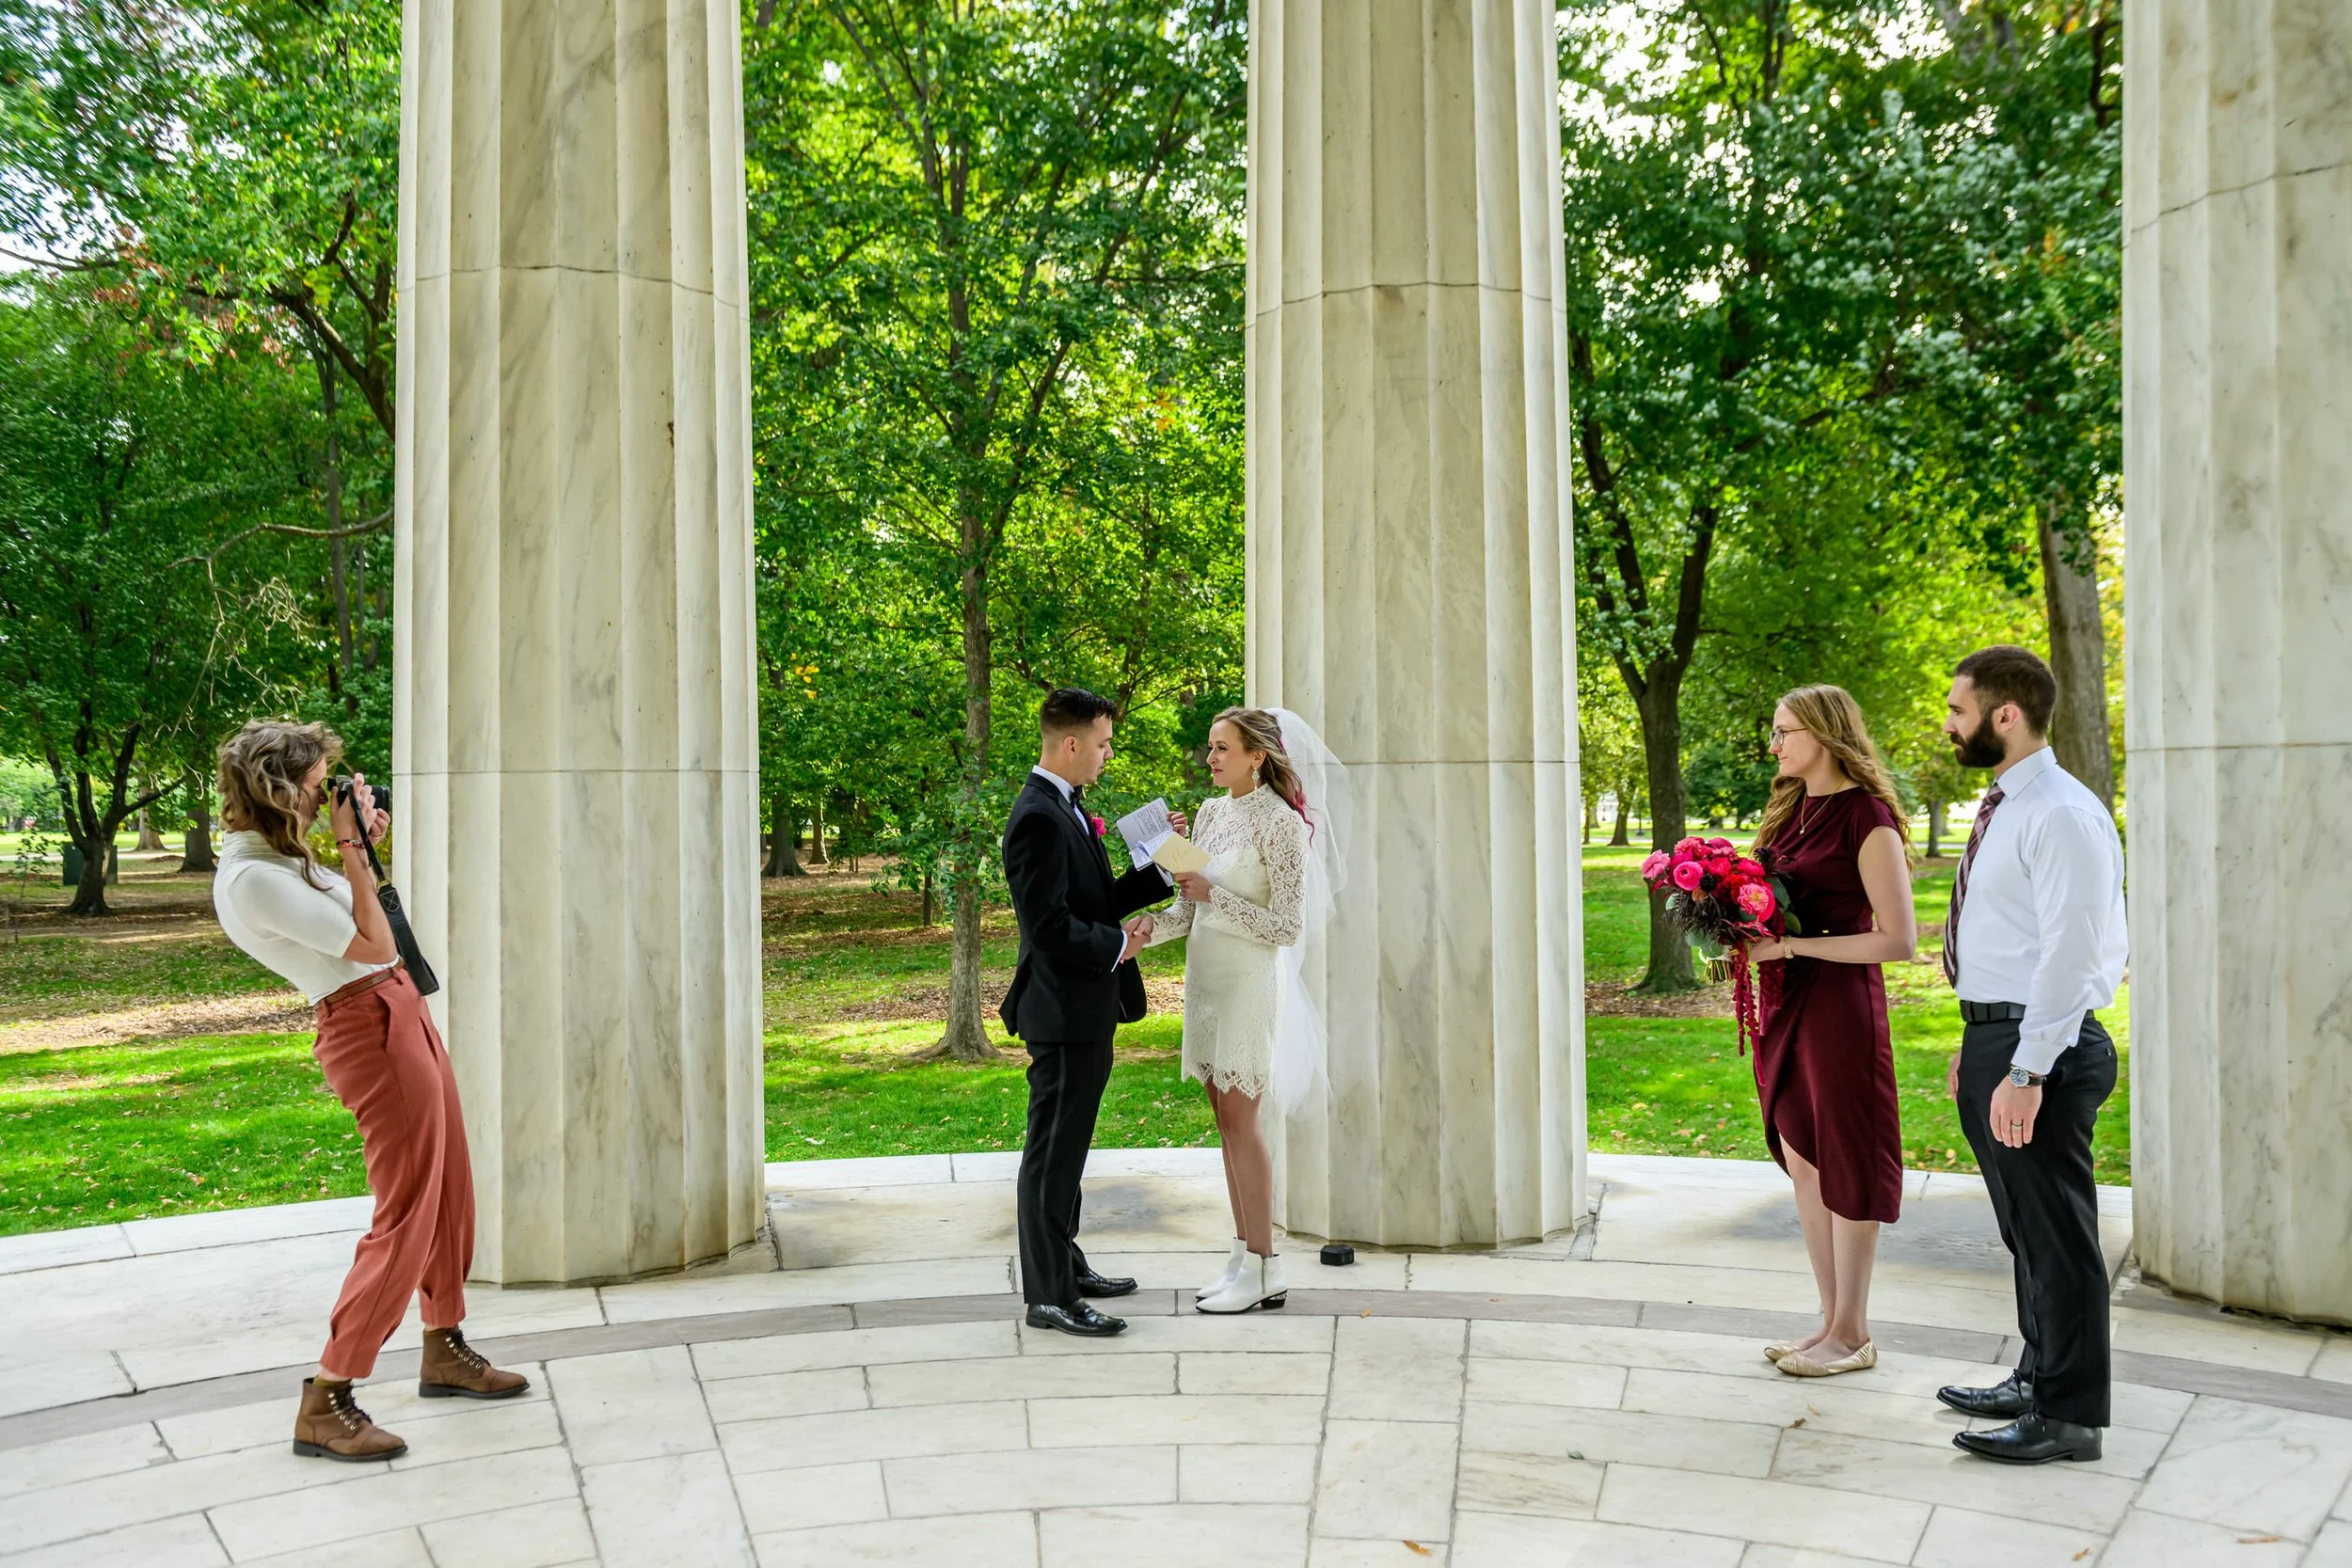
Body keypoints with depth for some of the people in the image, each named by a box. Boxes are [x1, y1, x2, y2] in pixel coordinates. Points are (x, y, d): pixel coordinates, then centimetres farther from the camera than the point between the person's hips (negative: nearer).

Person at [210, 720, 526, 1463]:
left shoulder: (277, 858, 8)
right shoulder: (252, 879, -21)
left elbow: (354, 920, 25)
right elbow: (373, 944, -18)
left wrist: (360, 848, 13)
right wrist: (352, 850, -13)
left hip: (403, 1012, 10)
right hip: (372, 1030, -10)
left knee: (449, 1194, 17)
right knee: (405, 1219, -7)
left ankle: (445, 1352, 32)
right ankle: (324, 1405, 0)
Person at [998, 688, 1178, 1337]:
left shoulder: (1067, 808, 13)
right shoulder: (1039, 817, -19)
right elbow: (1050, 924, -24)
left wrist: (1162, 868, 9)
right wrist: (1118, 945, -13)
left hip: (1084, 1013, 10)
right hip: (1063, 1013, -10)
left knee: (1066, 1148, 19)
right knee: (1052, 1152, -1)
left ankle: (1065, 1266, 32)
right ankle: (1049, 1296, 7)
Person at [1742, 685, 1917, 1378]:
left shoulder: (1866, 819, -12)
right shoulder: (1790, 811, 12)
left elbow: (1898, 940, -16)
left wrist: (1792, 945, -19)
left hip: (1840, 1004, -8)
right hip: (1785, 1004, 8)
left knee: (1843, 1165, 2)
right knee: (1802, 1163, 13)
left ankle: (1852, 1335, 14)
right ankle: (1831, 1321, 24)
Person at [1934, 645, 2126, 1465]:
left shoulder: (2062, 815, -18)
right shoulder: (2003, 809, 13)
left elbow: (2070, 955, -22)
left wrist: (2026, 1071, -24)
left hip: (2038, 1045, -10)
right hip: (1993, 1034, 10)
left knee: (2056, 1235, 2)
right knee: (2024, 1229, 21)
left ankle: (2068, 1417, 14)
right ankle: (2037, 1379, 37)